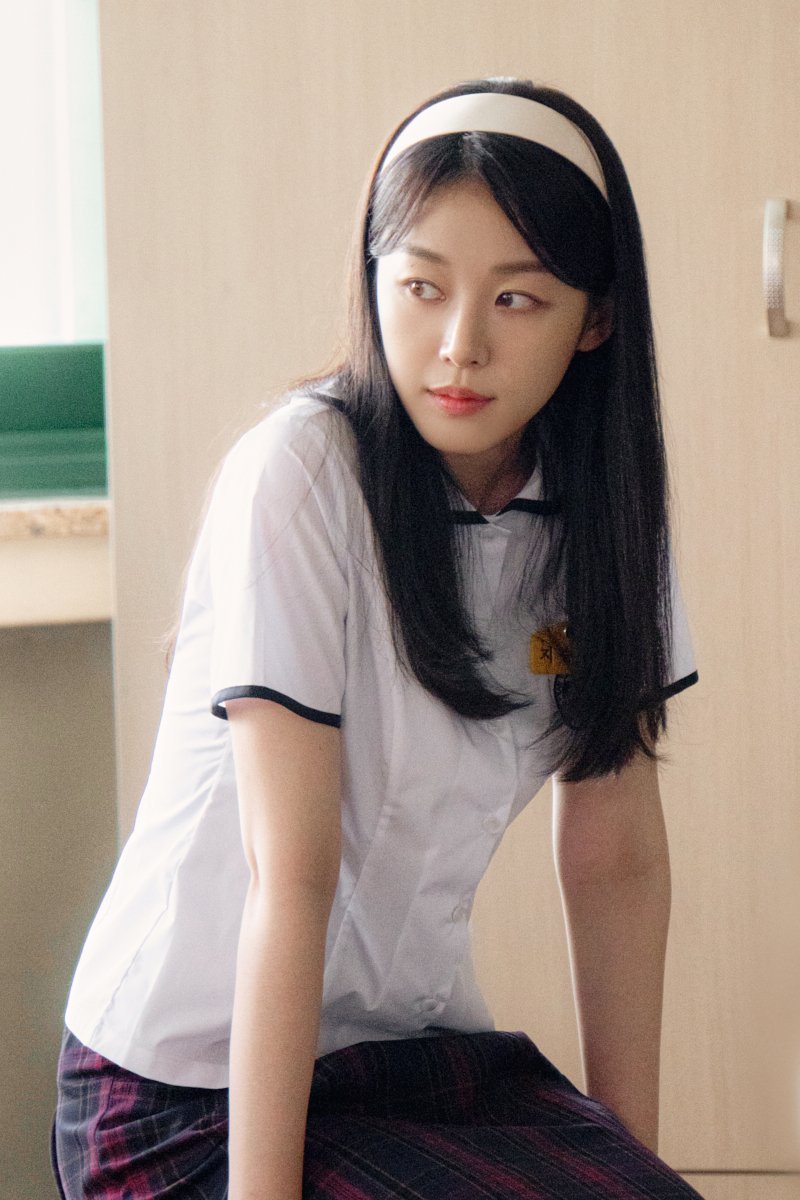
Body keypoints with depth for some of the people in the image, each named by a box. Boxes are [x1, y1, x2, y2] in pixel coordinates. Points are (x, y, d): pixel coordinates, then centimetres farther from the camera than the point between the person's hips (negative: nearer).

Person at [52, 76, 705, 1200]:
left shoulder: (602, 499, -1)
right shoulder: (299, 474, -19)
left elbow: (615, 851, 2)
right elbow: (291, 877, -22)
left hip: (421, 1046, 5)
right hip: (195, 1085, -5)